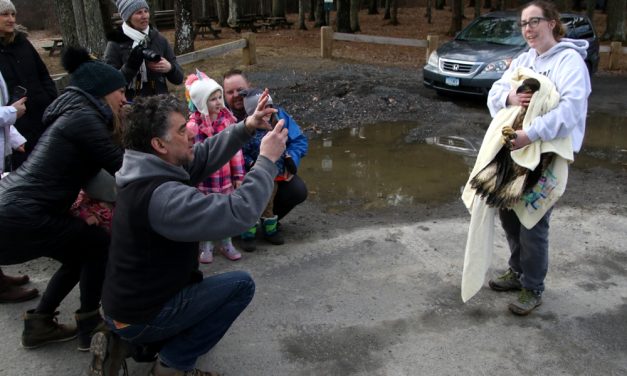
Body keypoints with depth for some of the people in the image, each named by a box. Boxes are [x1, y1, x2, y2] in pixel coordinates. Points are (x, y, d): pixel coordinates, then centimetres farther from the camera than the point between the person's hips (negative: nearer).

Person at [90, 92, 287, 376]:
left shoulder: (148, 170, -1)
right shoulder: (161, 196, -31)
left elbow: (203, 156, 9)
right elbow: (239, 212, -33)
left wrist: (246, 128, -3)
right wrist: (267, 159, -23)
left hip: (128, 302, 9)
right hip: (140, 315, -9)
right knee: (241, 285, -7)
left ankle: (127, 342, 16)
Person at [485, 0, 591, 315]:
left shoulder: (569, 59, -11)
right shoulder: (522, 60, 12)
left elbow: (572, 106, -25)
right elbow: (493, 93, 5)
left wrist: (531, 134, -34)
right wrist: (508, 97, -19)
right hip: (515, 150, 7)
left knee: (533, 224, -2)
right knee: (509, 215, 14)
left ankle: (533, 289, 15)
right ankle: (518, 271, 34)